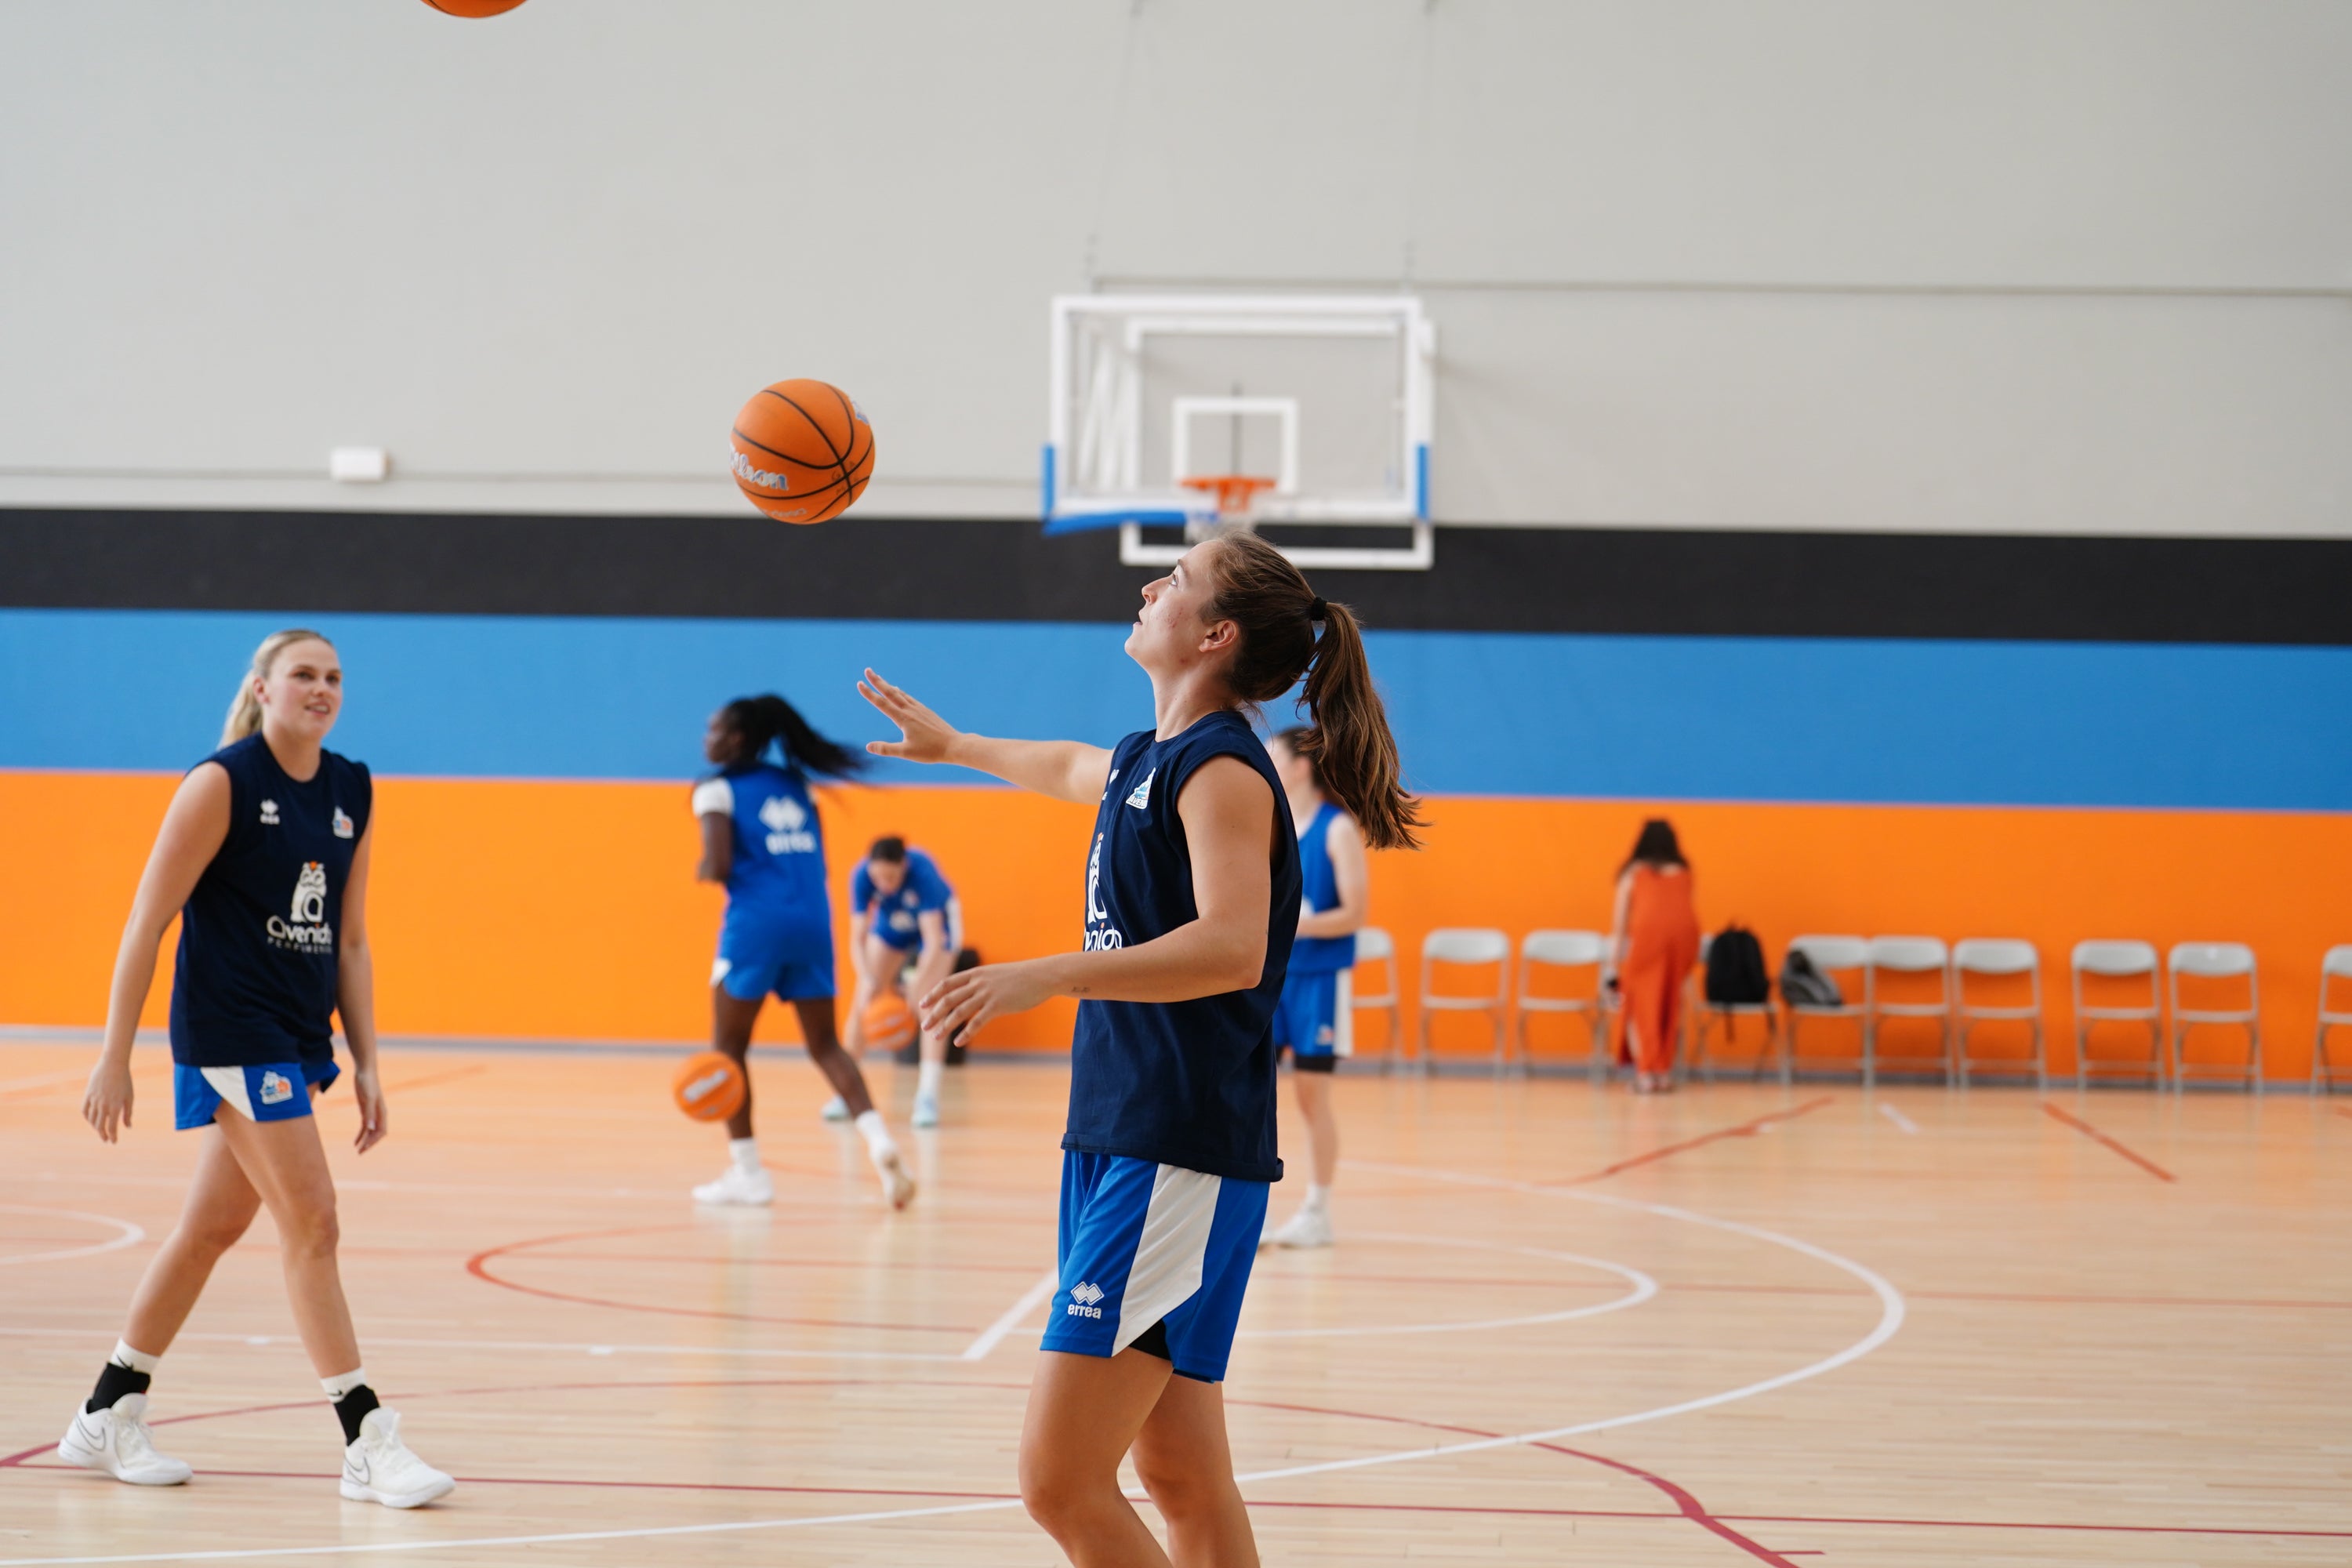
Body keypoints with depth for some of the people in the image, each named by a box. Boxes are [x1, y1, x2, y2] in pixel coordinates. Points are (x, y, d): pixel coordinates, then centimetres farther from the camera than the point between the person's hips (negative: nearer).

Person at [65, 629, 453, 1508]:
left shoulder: (353, 794, 9)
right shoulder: (222, 783, -10)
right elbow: (147, 920, -9)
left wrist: (365, 1065, 9)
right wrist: (115, 1056, -12)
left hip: (300, 1037, 7)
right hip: (228, 1029, -7)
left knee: (214, 1225, 13)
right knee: (311, 1219, -11)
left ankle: (108, 1418, 25)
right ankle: (368, 1443, -10)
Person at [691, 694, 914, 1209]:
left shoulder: (718, 791, -1)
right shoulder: (795, 785, 18)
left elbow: (719, 866, -10)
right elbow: (817, 862, 16)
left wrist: (701, 872, 10)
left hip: (756, 924, -5)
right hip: (813, 920, 5)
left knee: (729, 1046, 9)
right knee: (825, 1045, 12)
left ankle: (747, 1170, 8)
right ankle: (879, 1138, -10)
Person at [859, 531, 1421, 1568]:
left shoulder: (1222, 769, -12)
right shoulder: (1147, 759, 16)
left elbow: (1231, 947, -28)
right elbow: (1068, 769, 41)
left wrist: (1046, 977, -35)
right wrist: (952, 744, 56)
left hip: (1179, 1161, -9)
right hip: (1118, 1143, 9)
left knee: (1061, 1481, -13)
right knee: (1181, 1481, 10)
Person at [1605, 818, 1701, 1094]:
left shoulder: (1633, 873, 21)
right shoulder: (1683, 873, 27)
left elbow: (1620, 924, 20)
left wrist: (1614, 966, 23)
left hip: (1648, 930, -2)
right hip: (1685, 928, 2)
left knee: (1641, 1005, 7)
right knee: (1671, 1004, 16)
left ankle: (1646, 1073, -3)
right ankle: (1665, 1071, 14)